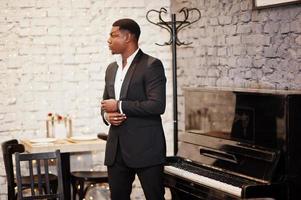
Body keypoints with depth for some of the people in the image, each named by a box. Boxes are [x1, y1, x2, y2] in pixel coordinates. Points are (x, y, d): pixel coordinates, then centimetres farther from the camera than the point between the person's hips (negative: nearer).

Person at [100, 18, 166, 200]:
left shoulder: (151, 66, -8)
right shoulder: (112, 69, 15)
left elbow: (157, 105, -18)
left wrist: (119, 106, -15)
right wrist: (107, 115, -1)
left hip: (146, 147, -7)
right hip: (117, 149, 7)